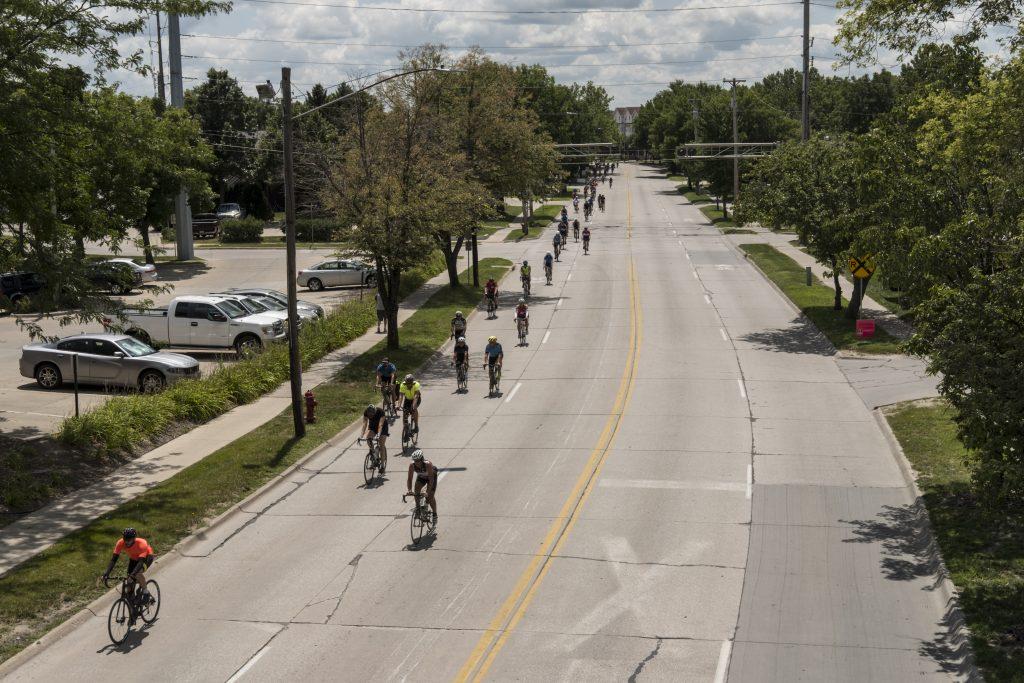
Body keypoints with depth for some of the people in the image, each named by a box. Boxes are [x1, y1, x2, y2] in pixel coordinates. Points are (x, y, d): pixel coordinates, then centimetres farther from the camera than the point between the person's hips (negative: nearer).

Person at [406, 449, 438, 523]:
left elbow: (431, 479, -40)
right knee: (416, 491, -20)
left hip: (432, 475, -4)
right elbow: (409, 479, -29)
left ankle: (435, 515, 5)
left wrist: (428, 492, -47)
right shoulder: (412, 465, -31)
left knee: (430, 496, -12)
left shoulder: (428, 464, -41)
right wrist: (410, 490, -43)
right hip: (421, 477, 4)